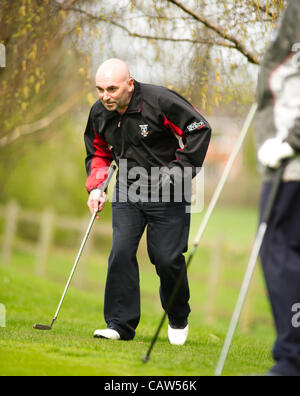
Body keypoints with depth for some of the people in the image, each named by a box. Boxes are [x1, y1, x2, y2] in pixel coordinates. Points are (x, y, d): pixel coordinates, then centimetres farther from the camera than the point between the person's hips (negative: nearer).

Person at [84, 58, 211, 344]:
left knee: (168, 258, -3)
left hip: (167, 192, -4)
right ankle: (121, 324, -2)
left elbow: (200, 130, -13)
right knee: (121, 253, -9)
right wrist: (95, 187, 2)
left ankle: (178, 319, 22)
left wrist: (179, 169, -16)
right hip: (127, 191, 4)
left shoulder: (159, 101, -19)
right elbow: (98, 153, 17)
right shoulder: (99, 114, 0)